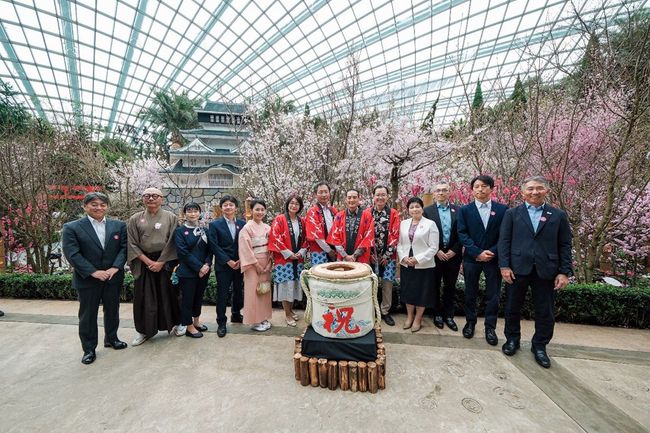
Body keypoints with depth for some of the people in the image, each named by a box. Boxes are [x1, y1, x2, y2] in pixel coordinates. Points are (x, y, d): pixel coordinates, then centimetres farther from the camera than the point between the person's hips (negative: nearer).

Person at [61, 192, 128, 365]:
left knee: (112, 310, 16)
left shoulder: (119, 225, 1)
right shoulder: (71, 228, -6)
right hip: (87, 279, -2)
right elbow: (72, 254, -12)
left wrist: (115, 268, -14)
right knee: (88, 314, 10)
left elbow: (124, 247, -1)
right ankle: (89, 349, 26)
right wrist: (94, 272, -18)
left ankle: (111, 338, 36)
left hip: (113, 277, 3)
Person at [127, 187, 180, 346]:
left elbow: (172, 242, -5)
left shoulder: (171, 217, -2)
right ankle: (143, 330, 24)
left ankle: (175, 323, 27)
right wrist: (148, 261, -9)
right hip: (144, 263, 2)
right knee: (144, 297, 7)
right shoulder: (135, 219, 3)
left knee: (168, 294, 8)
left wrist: (160, 262, -11)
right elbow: (132, 244, 0)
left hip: (166, 262, -1)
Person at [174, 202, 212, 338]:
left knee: (199, 296, 15)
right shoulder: (180, 231, -5)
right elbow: (183, 252, -13)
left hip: (204, 270, 5)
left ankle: (196, 321, 33)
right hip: (187, 272, -4)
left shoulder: (204, 230, 8)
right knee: (187, 298, 6)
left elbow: (210, 249, 5)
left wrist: (207, 264, -12)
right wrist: (199, 267, -17)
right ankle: (189, 326, 20)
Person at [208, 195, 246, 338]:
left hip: (239, 264, 3)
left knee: (239, 291, 15)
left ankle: (236, 314, 36)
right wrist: (228, 261, -14)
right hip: (223, 265, -3)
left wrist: (240, 260, -8)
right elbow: (214, 246, -9)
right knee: (222, 294, 3)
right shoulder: (215, 224, -4)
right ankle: (221, 323, 16)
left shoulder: (242, 223, 3)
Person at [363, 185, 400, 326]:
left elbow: (395, 235, -3)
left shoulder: (393, 213, 0)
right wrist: (371, 254, -7)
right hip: (371, 255, 0)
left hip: (388, 256, 0)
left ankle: (385, 311, 21)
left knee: (387, 284, 6)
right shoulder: (366, 213, 1)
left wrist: (387, 255, -9)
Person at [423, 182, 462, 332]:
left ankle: (448, 315, 25)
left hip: (453, 254, 2)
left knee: (450, 286, 11)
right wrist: (436, 251, -10)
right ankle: (437, 314, 24)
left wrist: (454, 250, -7)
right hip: (435, 255, -2)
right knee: (435, 286, 9)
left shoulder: (458, 210, 4)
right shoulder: (428, 210, -2)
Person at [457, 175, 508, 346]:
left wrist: (492, 252, -13)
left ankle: (490, 327, 22)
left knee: (493, 295, 8)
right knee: (470, 293, 11)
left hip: (494, 258, 0)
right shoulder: (464, 210, 0)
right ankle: (470, 322, 28)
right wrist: (478, 253, -15)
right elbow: (462, 234, -6)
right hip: (471, 258, 0)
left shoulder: (502, 209, 1)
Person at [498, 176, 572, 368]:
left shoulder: (558, 215, 6)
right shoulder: (512, 213, 4)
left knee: (545, 312, 10)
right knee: (513, 308, 11)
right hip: (518, 269, 0)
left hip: (546, 271, 1)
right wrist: (504, 266, -9)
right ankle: (512, 339, 30)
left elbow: (565, 245, 4)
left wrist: (565, 272, -2)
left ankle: (539, 346, 29)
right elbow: (504, 241, -1)